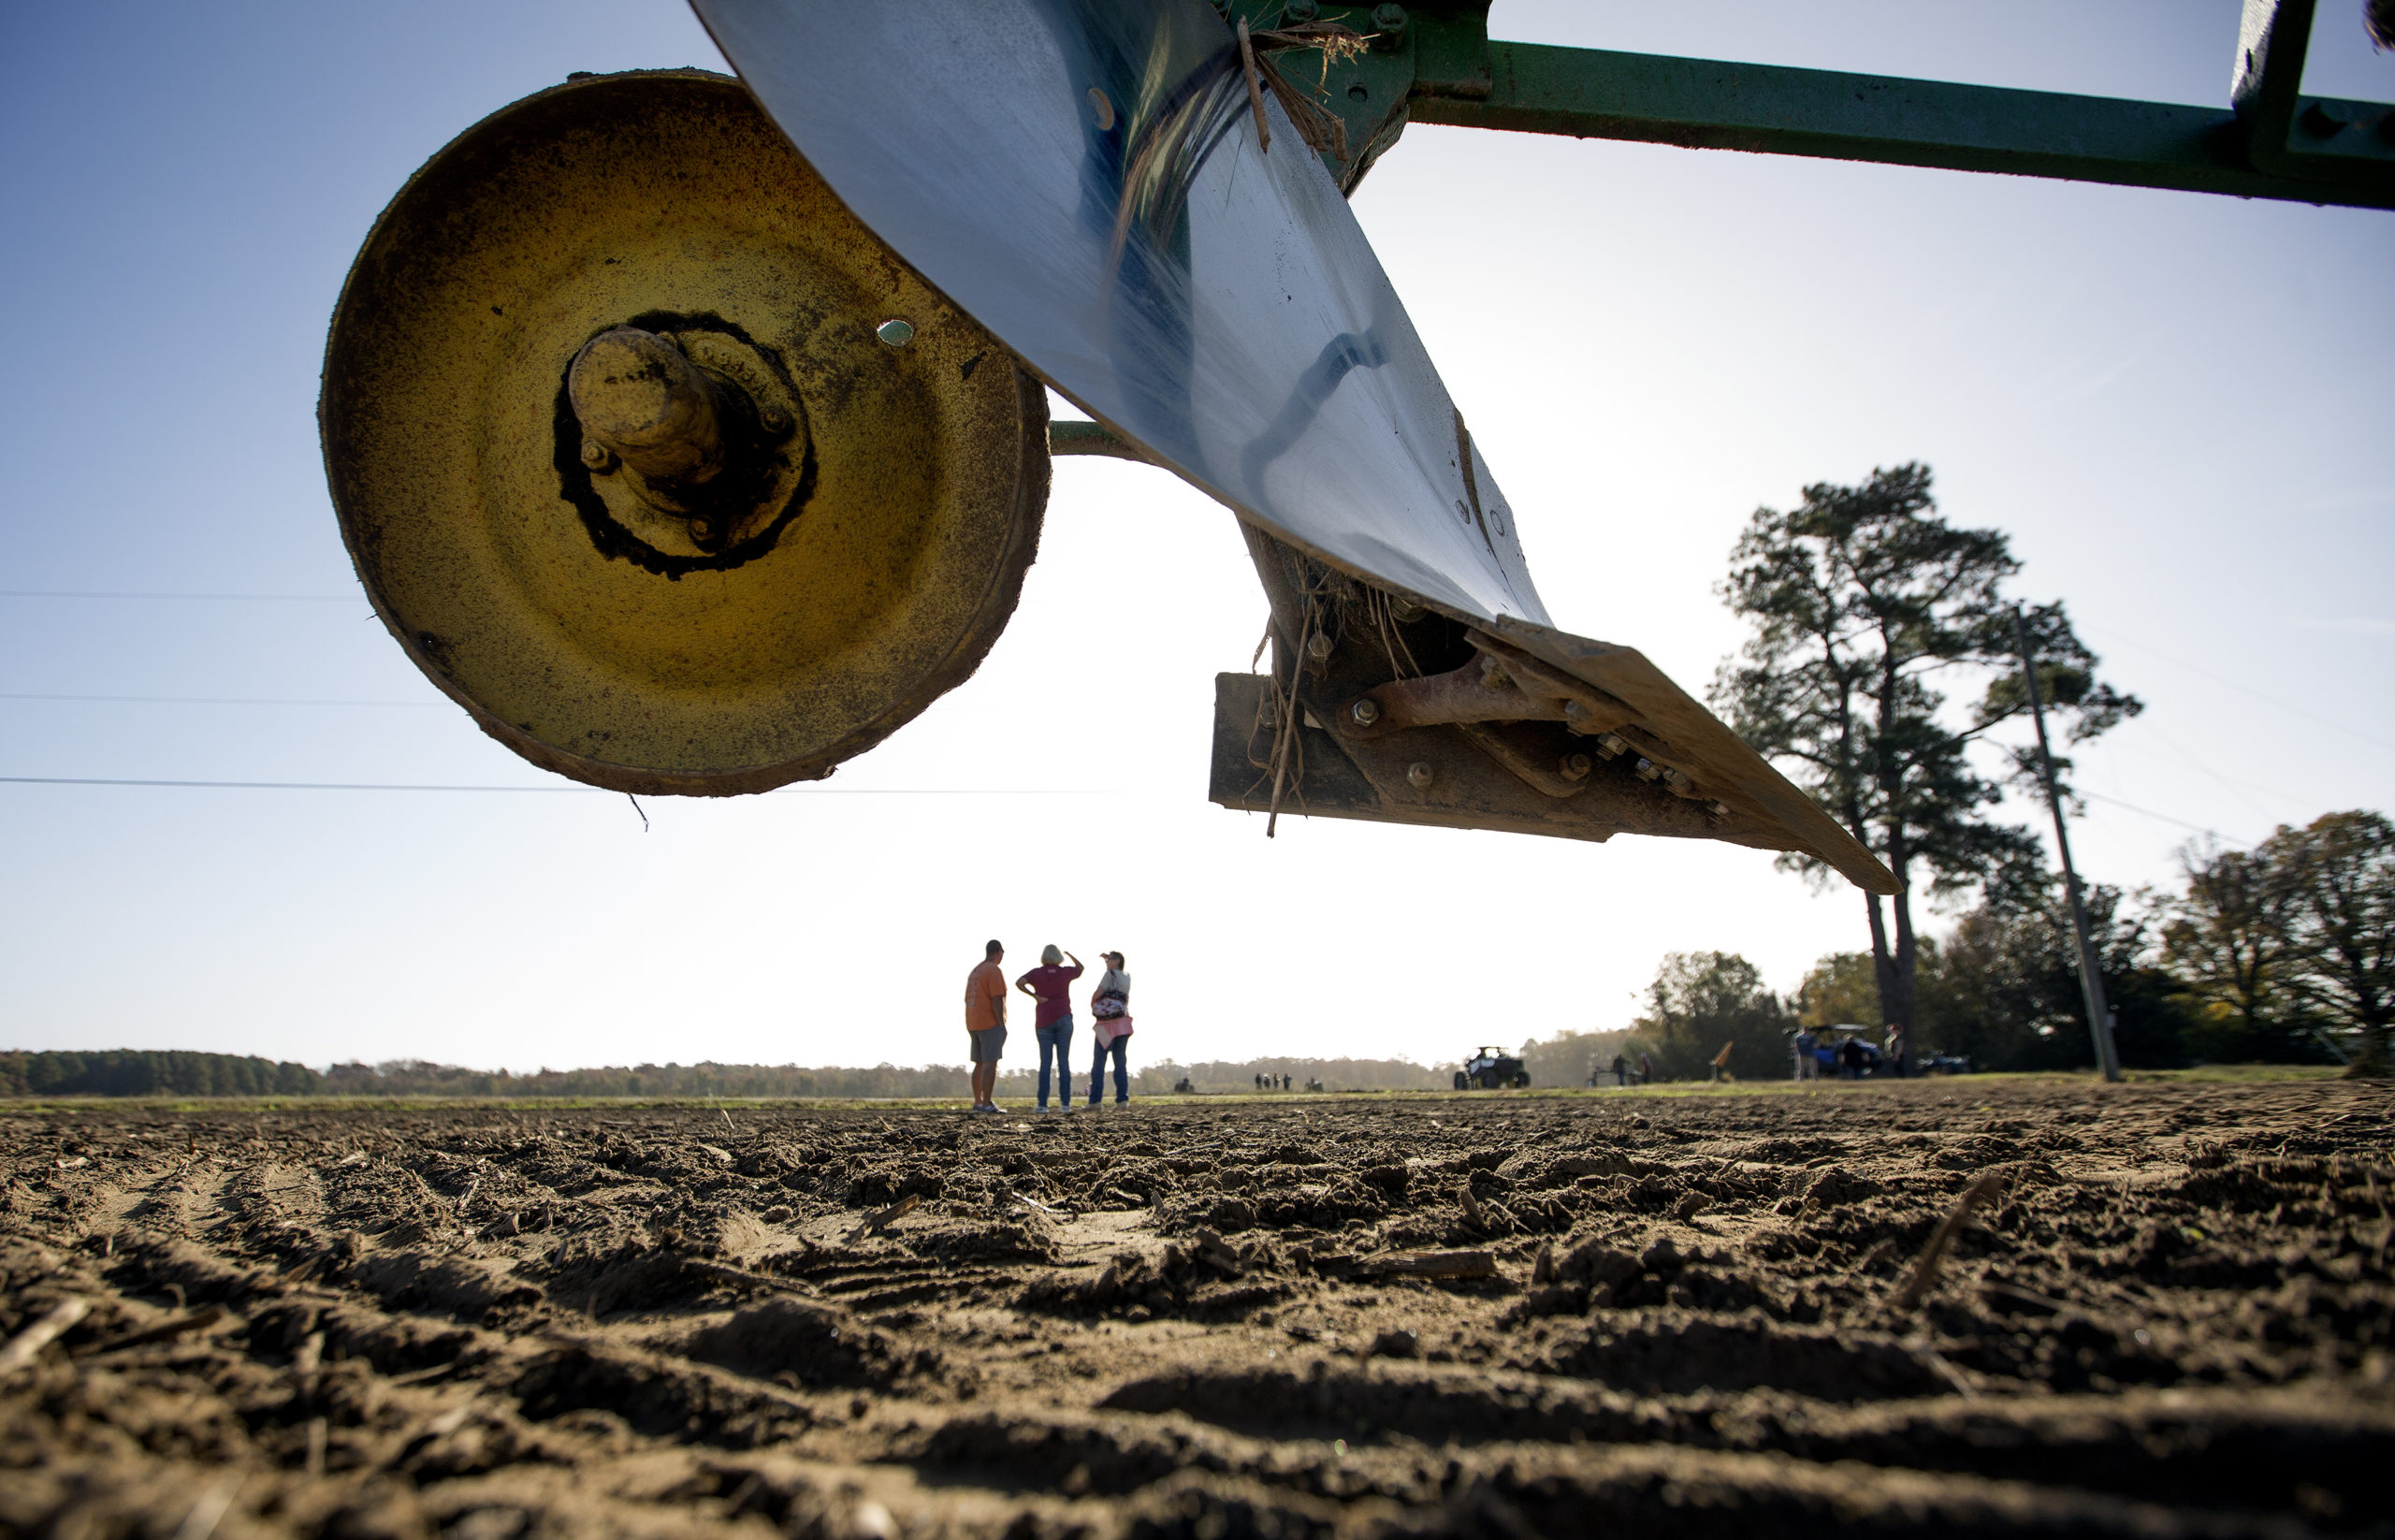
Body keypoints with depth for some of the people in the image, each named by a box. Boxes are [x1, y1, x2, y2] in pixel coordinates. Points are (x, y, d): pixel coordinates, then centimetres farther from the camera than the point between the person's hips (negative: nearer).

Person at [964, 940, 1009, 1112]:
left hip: (973, 1025, 9)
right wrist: (1002, 1025, -16)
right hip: (990, 1024, -9)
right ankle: (987, 1104, -13)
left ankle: (977, 1103, 14)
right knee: (990, 1064, -9)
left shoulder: (974, 972, 18)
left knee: (979, 1064, 12)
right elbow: (997, 999, -18)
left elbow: (967, 1000, 19)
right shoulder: (994, 970, -10)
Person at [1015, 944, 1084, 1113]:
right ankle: (1066, 1103, -1)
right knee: (1064, 1062, 2)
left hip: (1043, 1021, 0)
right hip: (1064, 1019, 0)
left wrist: (1035, 996, -8)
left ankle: (1043, 1103, -3)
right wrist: (1068, 953, 34)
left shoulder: (1037, 973, 0)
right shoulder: (1065, 972, 2)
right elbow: (1080, 967, 23)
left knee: (1045, 1062, 2)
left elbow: (1019, 983, -16)